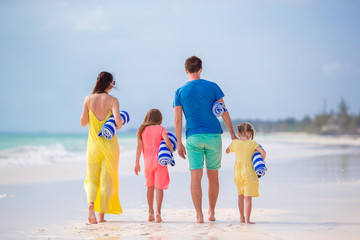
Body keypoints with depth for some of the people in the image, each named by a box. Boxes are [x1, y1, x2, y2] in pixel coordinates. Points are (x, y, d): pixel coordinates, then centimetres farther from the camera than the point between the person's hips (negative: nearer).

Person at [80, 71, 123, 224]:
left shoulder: (88, 99, -1)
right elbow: (118, 120, -20)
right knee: (107, 179, 7)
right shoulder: (112, 100, -8)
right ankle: (102, 215, 7)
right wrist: (119, 126, 3)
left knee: (91, 178, 11)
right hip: (109, 142, -2)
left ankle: (91, 204, -17)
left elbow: (83, 122, 1)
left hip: (93, 142, 2)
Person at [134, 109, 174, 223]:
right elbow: (167, 141, -16)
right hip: (160, 160, -3)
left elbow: (139, 146, 2)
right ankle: (158, 212, -18)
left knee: (150, 186, 17)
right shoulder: (161, 129, -2)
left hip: (148, 161, 3)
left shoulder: (142, 130, 6)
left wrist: (137, 162, 3)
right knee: (159, 187, -4)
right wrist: (171, 150, 3)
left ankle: (150, 213, 23)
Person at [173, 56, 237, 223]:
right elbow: (224, 112, 1)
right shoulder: (212, 87, 2)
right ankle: (211, 212, 20)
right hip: (213, 135, 0)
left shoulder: (180, 92, 3)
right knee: (213, 176, 12)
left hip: (193, 137, 0)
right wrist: (233, 134, 8)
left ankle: (199, 215, -8)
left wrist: (179, 143, 5)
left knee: (196, 176, -1)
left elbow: (178, 120, 0)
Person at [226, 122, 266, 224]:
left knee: (241, 196, 19)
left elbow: (227, 151, 23)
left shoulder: (234, 143, 4)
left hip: (238, 172, 4)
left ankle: (242, 217, 29)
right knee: (248, 197, -6)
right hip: (249, 172, -4)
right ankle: (247, 219, -14)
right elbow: (263, 152, -15)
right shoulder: (252, 143, -4)